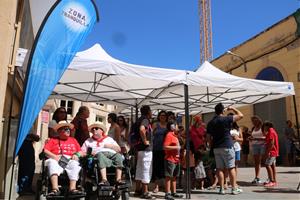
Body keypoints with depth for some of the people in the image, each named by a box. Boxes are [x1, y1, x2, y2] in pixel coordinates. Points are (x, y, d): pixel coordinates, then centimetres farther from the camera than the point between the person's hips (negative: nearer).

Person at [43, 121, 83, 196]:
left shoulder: (73, 140, 27)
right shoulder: (53, 140, 21)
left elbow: (81, 152, 21)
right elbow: (45, 151, 6)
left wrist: (77, 155, -3)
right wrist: (55, 156, -11)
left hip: (70, 160, 1)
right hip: (56, 161, -1)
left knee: (75, 164, -32)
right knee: (52, 163, -35)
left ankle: (72, 188, -44)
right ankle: (55, 189, -46)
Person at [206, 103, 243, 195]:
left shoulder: (210, 123, 8)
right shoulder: (226, 119, -9)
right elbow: (240, 115, -4)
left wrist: (211, 146, 18)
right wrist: (232, 109, 11)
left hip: (216, 148, 5)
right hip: (227, 146, -5)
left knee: (219, 168, 6)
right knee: (231, 168, 2)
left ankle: (221, 189, 8)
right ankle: (234, 188, 7)